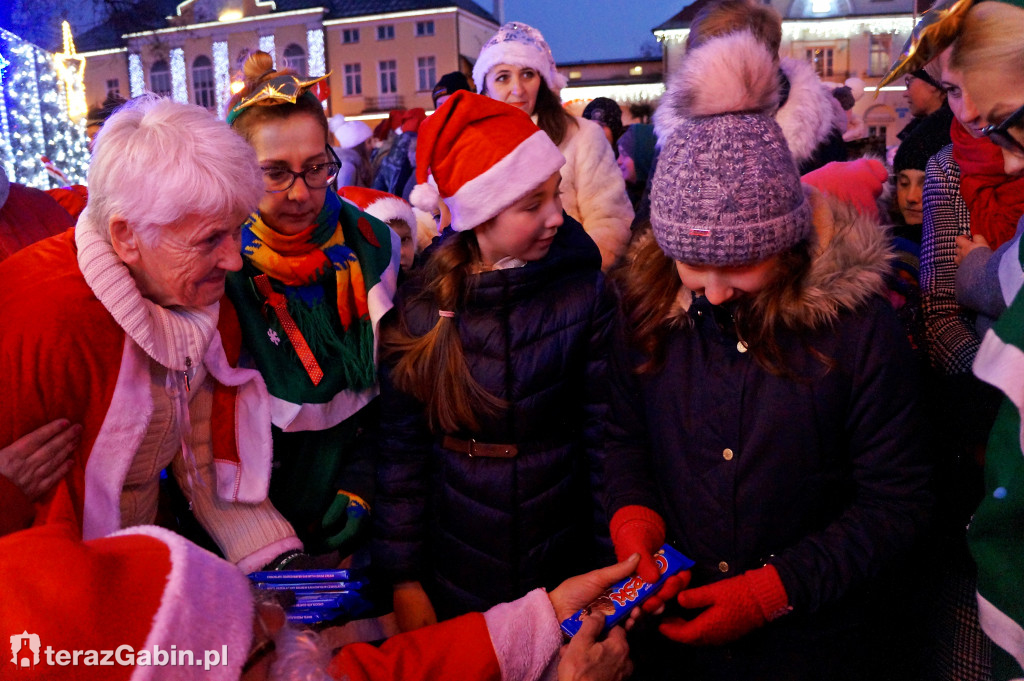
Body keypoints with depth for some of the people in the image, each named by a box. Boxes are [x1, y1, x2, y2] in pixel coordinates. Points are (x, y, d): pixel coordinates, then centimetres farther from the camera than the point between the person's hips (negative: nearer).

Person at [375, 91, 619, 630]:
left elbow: (606, 435, -9)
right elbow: (402, 448, -5)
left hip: (564, 564, 0)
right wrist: (404, 578, -3)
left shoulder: (585, 292, -11)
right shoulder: (419, 304, -9)